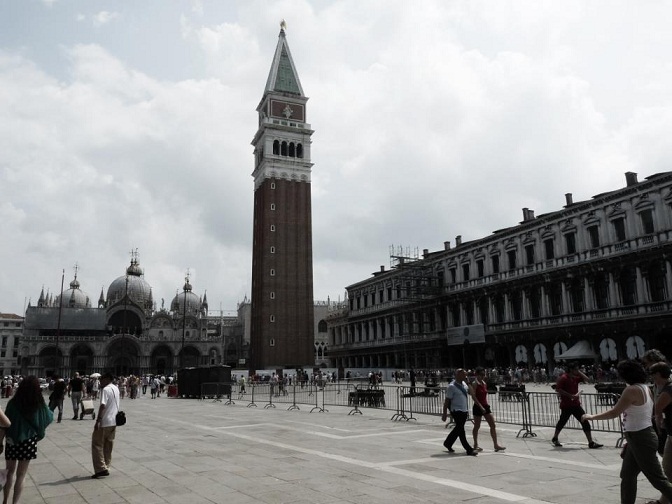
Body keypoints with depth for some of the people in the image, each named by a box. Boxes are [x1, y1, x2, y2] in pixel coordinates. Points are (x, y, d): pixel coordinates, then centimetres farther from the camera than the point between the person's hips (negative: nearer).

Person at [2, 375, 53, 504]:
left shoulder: (13, 403, -10)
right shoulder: (39, 405, -12)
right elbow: (49, 418, 4)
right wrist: (49, 410, 24)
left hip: (11, 441, 2)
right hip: (28, 442, -1)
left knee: (10, 472, 21)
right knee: (21, 475, 11)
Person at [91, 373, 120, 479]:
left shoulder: (106, 389, -16)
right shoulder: (116, 388, 11)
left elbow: (103, 406, -23)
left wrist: (98, 421, -23)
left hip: (104, 422, -8)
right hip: (113, 422, 8)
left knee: (97, 445, 0)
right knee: (108, 446, 14)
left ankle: (101, 469, -5)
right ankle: (106, 467, 18)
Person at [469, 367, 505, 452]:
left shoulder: (484, 384, 9)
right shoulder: (474, 384, -12)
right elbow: (474, 397, -18)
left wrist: (486, 403, 8)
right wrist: (480, 406, -23)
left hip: (485, 406, 7)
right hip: (478, 407, -7)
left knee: (493, 425, 2)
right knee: (477, 426, 5)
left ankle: (496, 445, 6)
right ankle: (476, 445, 18)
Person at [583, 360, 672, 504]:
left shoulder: (632, 390, -20)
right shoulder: (645, 388, 7)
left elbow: (614, 413, -18)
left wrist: (591, 417, -5)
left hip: (640, 439, -10)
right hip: (641, 437, 10)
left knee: (657, 479, 0)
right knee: (627, 475, 15)